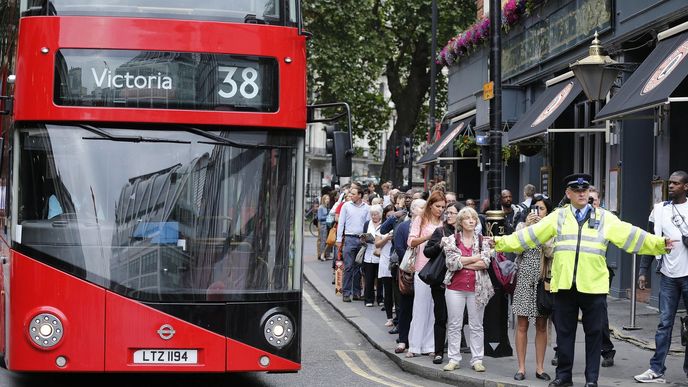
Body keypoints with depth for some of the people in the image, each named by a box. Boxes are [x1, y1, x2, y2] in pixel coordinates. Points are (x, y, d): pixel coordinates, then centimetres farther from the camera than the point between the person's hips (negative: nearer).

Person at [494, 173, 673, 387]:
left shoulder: (604, 217, 6)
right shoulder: (558, 216, 8)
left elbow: (630, 235, 0)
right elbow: (530, 234, 6)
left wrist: (659, 243, -11)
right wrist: (501, 242, 0)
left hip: (593, 285, -1)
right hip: (564, 284, 1)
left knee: (594, 333, 5)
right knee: (564, 332, 8)